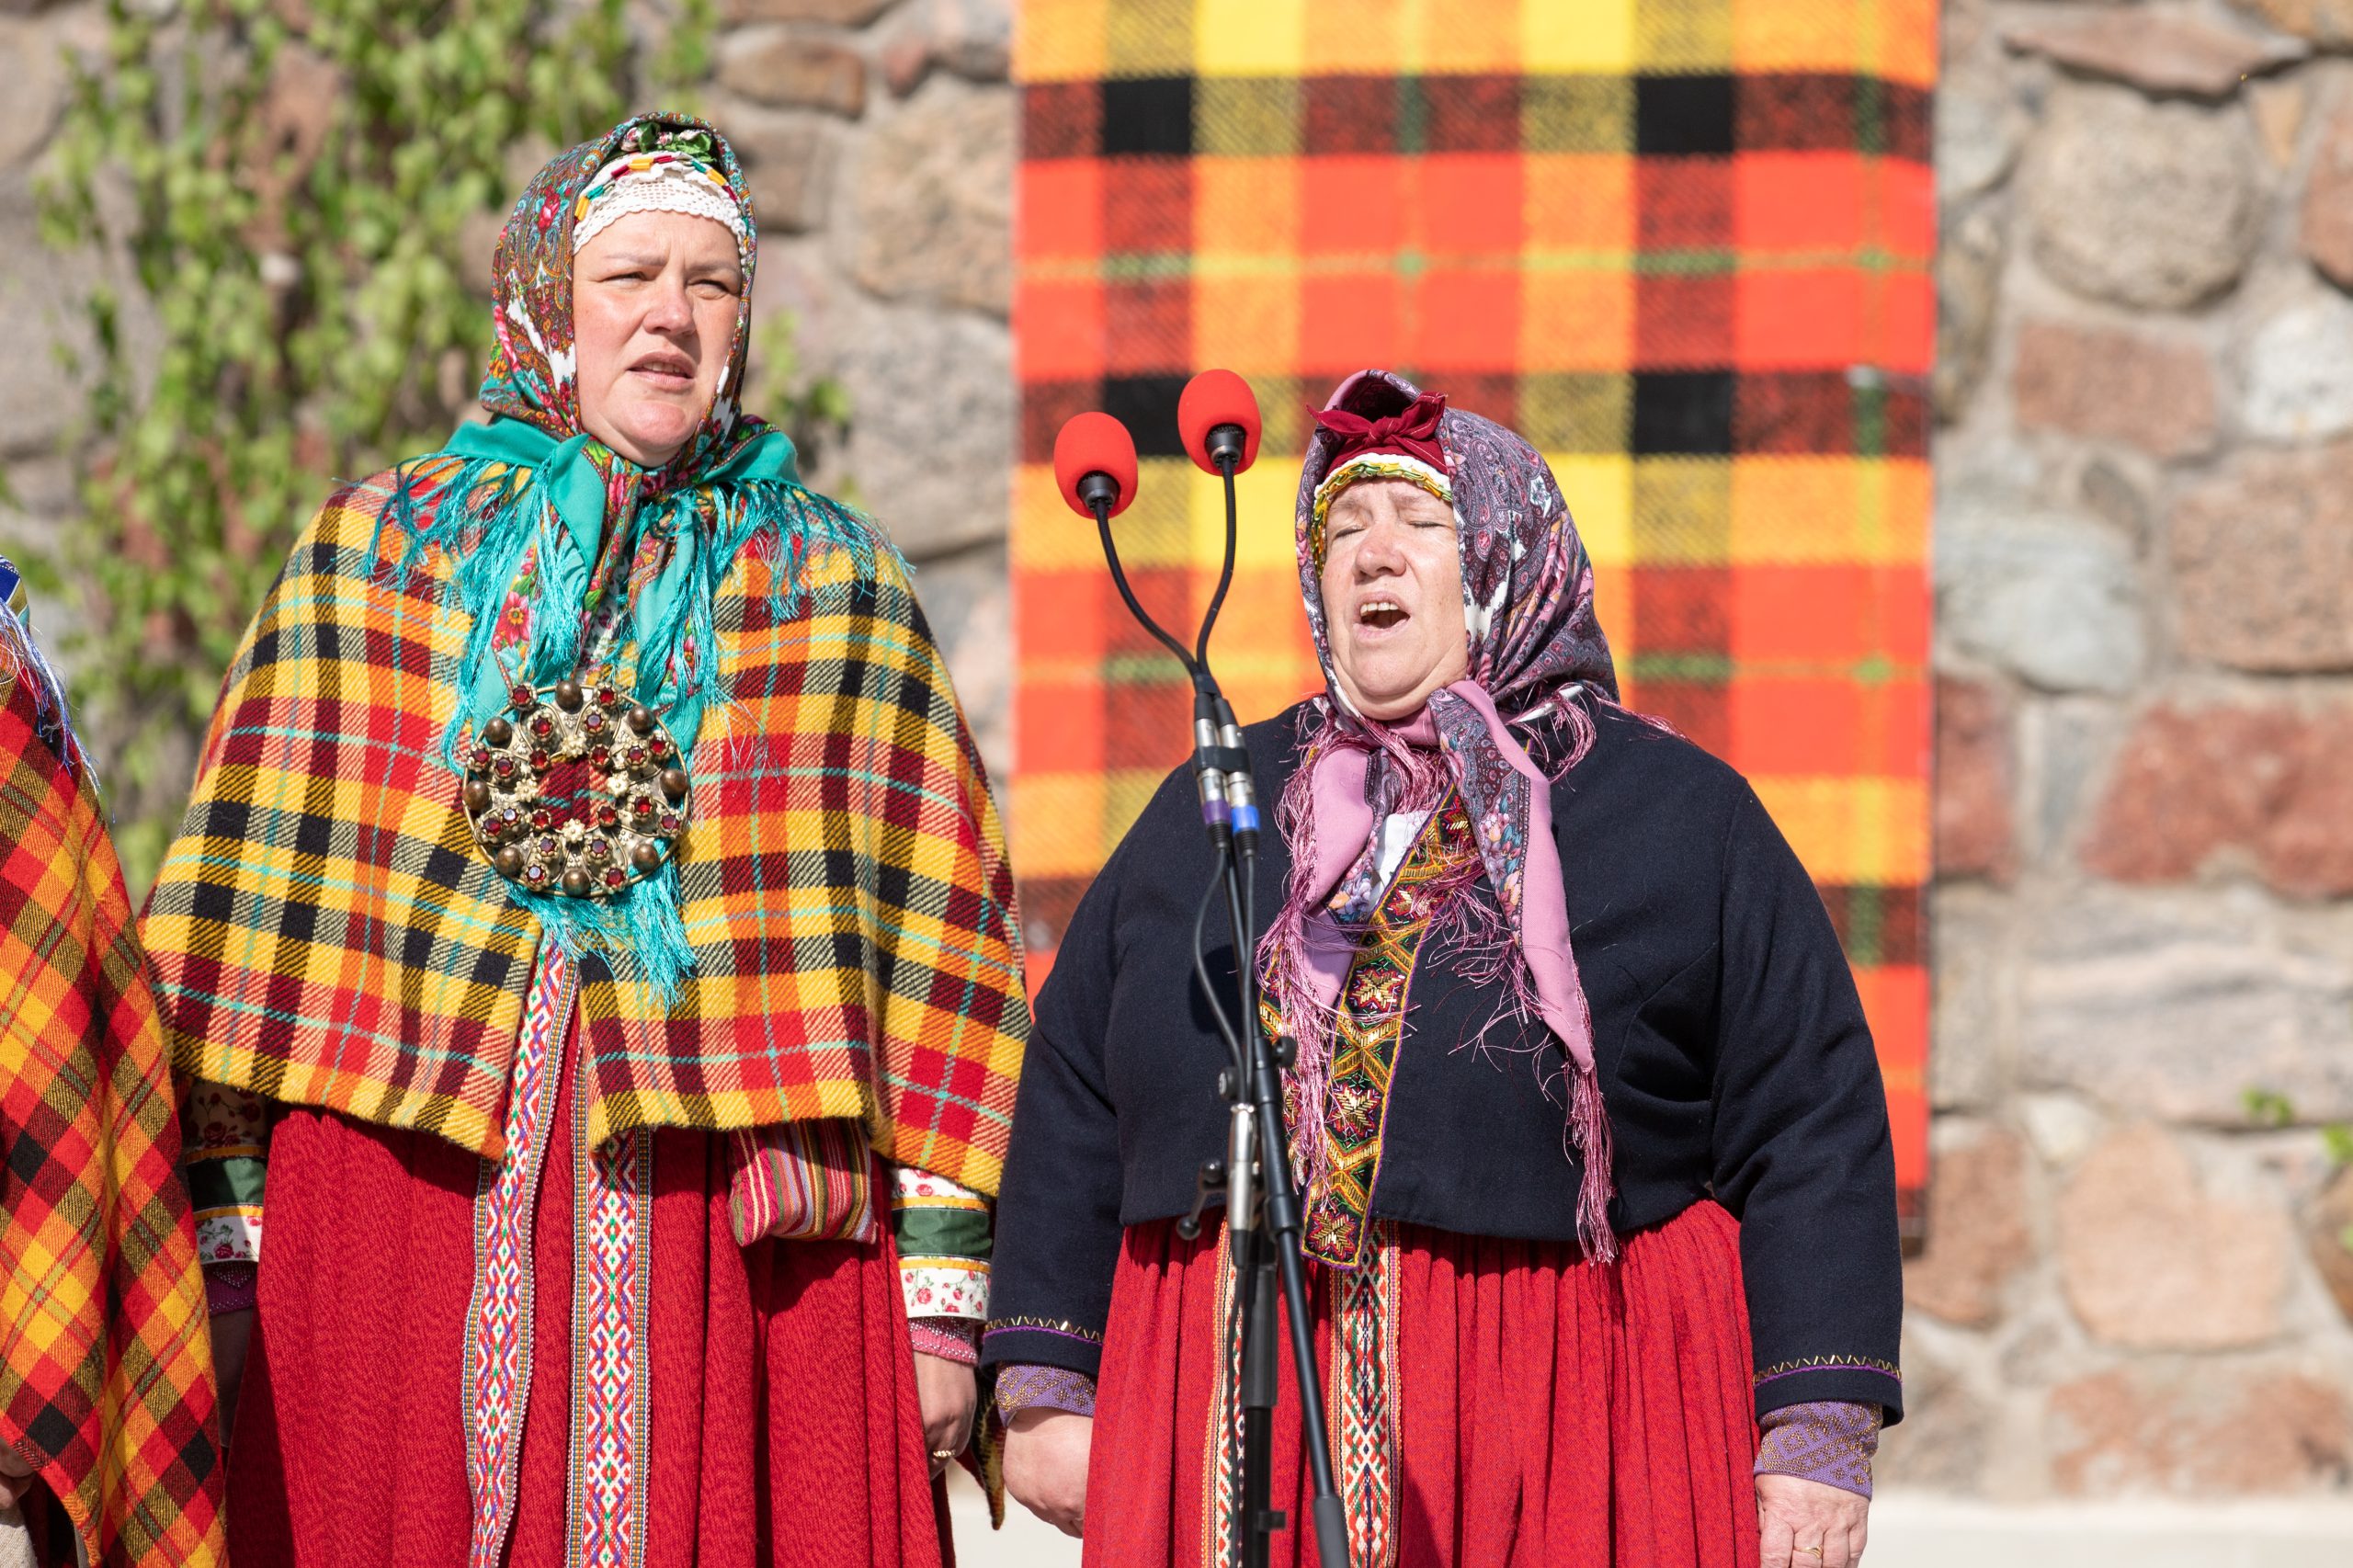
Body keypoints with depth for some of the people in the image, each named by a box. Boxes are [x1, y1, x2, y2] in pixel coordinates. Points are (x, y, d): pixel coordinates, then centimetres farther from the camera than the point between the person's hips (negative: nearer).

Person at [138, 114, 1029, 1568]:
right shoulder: (371, 559, 12)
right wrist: (222, 1248, 1)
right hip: (405, 1202, 0)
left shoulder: (834, 590, 12)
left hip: (733, 1223, 0)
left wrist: (944, 1284, -1)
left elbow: (933, 942, 7)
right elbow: (247, 907, 9)